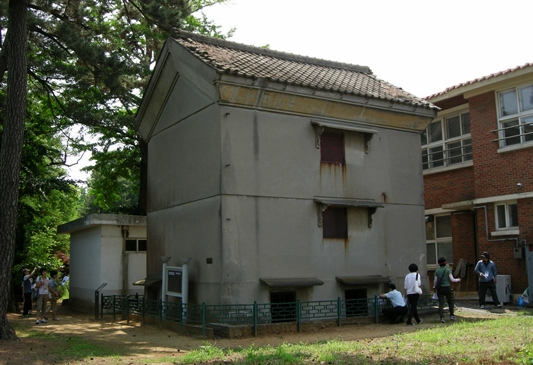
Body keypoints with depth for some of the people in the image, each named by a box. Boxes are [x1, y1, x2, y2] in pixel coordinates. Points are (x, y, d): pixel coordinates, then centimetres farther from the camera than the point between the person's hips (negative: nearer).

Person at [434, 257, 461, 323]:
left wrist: (434, 286, 23)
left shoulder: (437, 271, 4)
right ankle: (451, 315, 18)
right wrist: (457, 280, 12)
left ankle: (442, 317, -8)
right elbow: (452, 279, -8)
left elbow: (435, 281, 4)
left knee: (441, 304, 0)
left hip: (440, 288, 2)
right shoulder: (448, 270, -4)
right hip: (447, 288, -2)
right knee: (450, 302, 18)